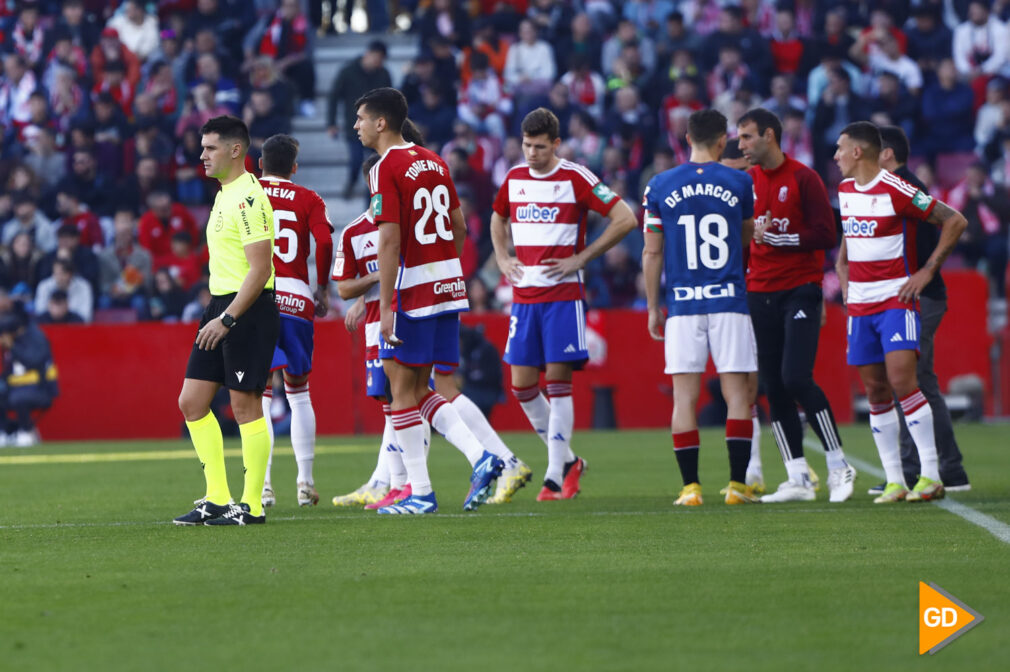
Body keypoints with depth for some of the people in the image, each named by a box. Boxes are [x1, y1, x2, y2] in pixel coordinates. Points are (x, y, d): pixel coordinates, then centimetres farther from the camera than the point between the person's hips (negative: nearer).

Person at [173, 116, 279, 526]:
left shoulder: (248, 198, -15)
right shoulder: (225, 195, 16)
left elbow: (260, 268, -20)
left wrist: (228, 319, -22)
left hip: (248, 309, -10)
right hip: (221, 307, 10)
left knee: (245, 406, -5)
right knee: (191, 403, 7)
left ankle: (251, 506, 2)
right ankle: (217, 500, 12)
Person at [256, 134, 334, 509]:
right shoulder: (308, 200, 7)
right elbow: (325, 242, -7)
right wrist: (322, 288, 6)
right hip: (296, 299, 1)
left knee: (258, 396, 1)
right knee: (299, 393, 13)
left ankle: (262, 484, -9)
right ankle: (305, 483, 11)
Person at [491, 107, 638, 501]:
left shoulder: (575, 178, -7)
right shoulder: (514, 179, 10)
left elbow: (625, 219, -8)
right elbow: (498, 219, 31)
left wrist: (581, 258, -9)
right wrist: (502, 259, 14)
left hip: (563, 294, -5)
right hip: (523, 295, 5)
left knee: (558, 383, -8)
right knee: (522, 385, 2)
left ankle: (555, 476, -6)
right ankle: (567, 460, 18)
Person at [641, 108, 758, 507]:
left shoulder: (660, 187, 2)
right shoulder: (739, 183, 1)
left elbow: (652, 253, 5)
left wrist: (653, 307, 14)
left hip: (682, 305, 1)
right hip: (729, 301, -1)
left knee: (685, 396, 3)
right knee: (736, 393, 3)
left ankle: (690, 486, 0)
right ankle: (737, 484, 0)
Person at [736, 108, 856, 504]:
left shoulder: (803, 178, -5)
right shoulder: (746, 182, 11)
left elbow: (825, 235, -11)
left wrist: (775, 237, -16)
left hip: (800, 291, -6)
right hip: (759, 293, 6)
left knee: (796, 377, -17)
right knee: (773, 388, 2)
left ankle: (838, 466, -4)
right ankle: (798, 479, 6)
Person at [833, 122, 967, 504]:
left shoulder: (895, 191, -13)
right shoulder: (845, 190, 11)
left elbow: (955, 221, -10)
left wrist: (928, 270, -11)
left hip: (897, 299, -7)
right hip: (859, 304, 7)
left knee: (902, 381, -18)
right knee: (876, 392, 4)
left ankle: (931, 476, -15)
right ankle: (894, 481, 7)